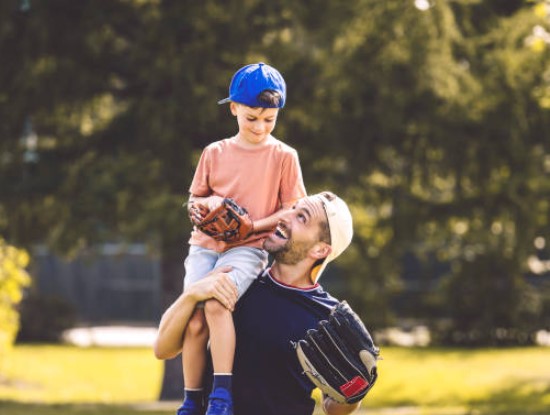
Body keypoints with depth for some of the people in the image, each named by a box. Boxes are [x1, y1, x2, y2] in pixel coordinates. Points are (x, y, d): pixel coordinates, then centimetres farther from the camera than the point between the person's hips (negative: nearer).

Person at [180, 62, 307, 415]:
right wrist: (208, 203, -7)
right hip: (205, 246, 3)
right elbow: (195, 199, 17)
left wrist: (251, 225, -13)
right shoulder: (215, 153, 9)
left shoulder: (284, 156, 2)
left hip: (248, 249, -3)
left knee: (215, 304, -30)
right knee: (194, 323, -11)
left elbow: (291, 210, 2)